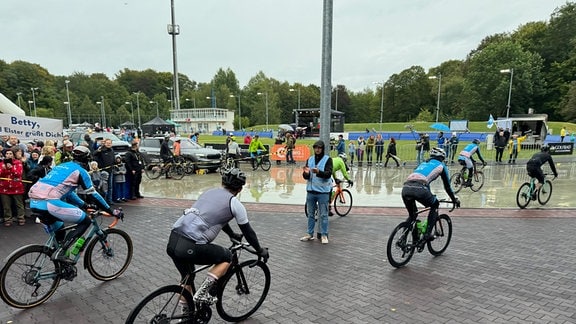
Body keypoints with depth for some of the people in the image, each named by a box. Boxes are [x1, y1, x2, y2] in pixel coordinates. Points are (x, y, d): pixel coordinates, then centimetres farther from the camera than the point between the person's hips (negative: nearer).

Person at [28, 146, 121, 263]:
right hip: (50, 203, -9)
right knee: (85, 221, 2)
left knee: (59, 229, 27)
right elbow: (93, 194, 3)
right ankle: (60, 252, -7)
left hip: (34, 202, 9)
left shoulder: (62, 166, 27)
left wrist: (83, 204, 43)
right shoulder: (80, 171, 4)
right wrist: (111, 211, 9)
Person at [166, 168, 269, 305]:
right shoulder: (235, 204, 3)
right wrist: (261, 251, 28)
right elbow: (248, 232, 11)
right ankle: (203, 293, 8)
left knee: (187, 279, 29)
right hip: (190, 247, -7)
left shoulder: (209, 192, 23)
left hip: (172, 242, 7)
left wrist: (233, 235, 53)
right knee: (227, 257, 18)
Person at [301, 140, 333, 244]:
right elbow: (306, 177, 5)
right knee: (310, 214, 14)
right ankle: (310, 234, 24)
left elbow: (328, 174, -17)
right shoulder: (310, 159, 8)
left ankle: (324, 235, 14)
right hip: (310, 190, 4)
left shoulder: (328, 159, -4)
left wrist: (318, 172, -35)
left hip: (323, 191, -4)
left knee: (323, 215, 3)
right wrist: (306, 173, -19)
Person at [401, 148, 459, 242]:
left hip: (405, 188, 5)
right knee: (435, 205, 24)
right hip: (419, 189, -5)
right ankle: (427, 234, 16)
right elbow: (447, 186, 29)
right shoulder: (441, 166, 23)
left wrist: (429, 197, 59)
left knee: (412, 215, 26)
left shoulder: (423, 163, 37)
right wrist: (455, 199, 44)